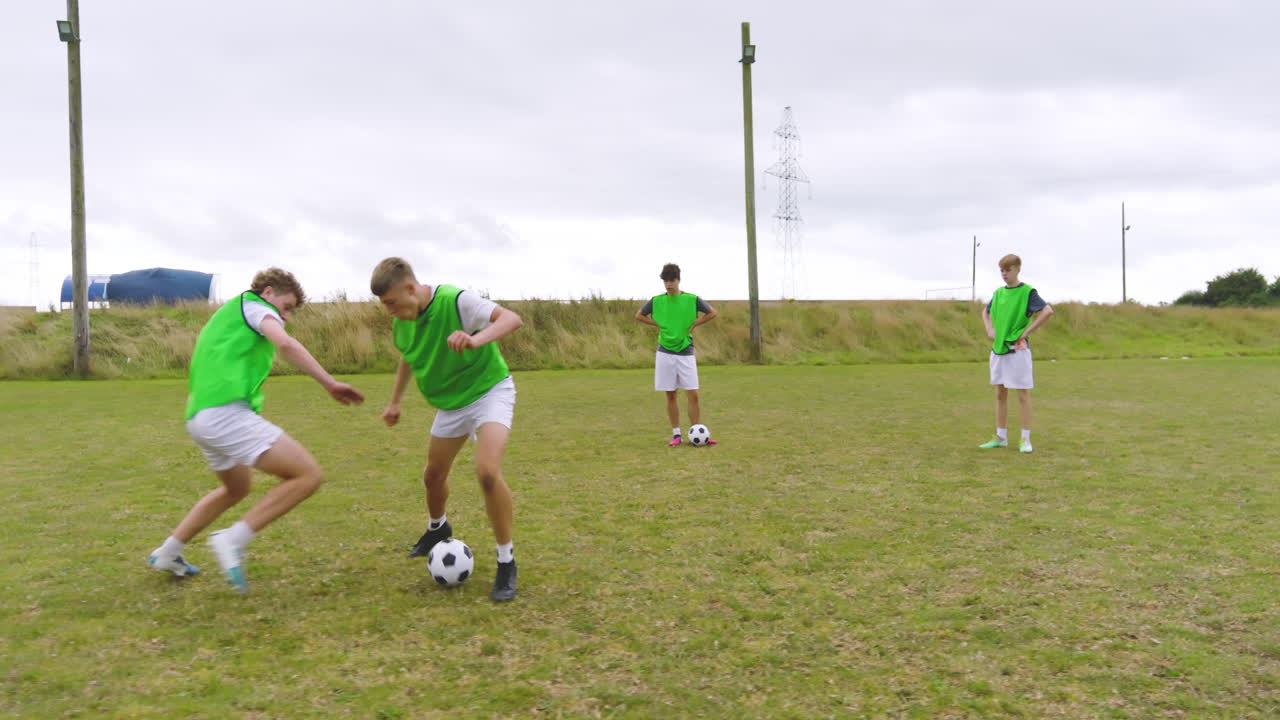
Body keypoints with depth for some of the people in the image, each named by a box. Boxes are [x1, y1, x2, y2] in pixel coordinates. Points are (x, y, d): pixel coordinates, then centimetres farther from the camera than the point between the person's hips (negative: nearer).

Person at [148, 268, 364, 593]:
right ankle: (233, 541, -13)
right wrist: (329, 383, -19)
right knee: (309, 475, -14)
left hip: (198, 417, 10)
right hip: (226, 413, -10)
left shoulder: (225, 316, 30)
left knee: (236, 489, 33)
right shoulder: (254, 306, 3)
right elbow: (285, 343, -18)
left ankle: (167, 553, 40)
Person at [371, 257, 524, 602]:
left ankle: (506, 562, -10)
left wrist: (476, 340, -53)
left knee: (487, 471, -27)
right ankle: (437, 528, 52)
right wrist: (395, 402, 22)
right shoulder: (401, 322, -4)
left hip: (489, 390, -7)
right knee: (433, 476, 17)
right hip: (450, 403, 7)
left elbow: (511, 319, -35)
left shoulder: (456, 301, -26)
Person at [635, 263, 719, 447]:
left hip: (686, 354, -1)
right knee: (671, 395, 5)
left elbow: (713, 313, 6)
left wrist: (694, 324, 0)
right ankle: (676, 435, 12)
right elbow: (639, 315, 16)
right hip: (665, 354, 1)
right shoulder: (656, 301, 3)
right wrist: (658, 325, 4)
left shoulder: (692, 299, -1)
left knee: (693, 395, -4)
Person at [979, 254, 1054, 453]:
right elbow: (986, 312, 28)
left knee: (1023, 393, -1)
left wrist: (1027, 331, -18)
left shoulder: (1027, 292, -8)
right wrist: (989, 329, 9)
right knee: (1000, 393, 11)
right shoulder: (998, 293, 11)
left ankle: (1026, 438, 4)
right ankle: (1001, 437, 19)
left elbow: (1048, 311, -20)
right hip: (998, 349, 7)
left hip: (1018, 349, -6)